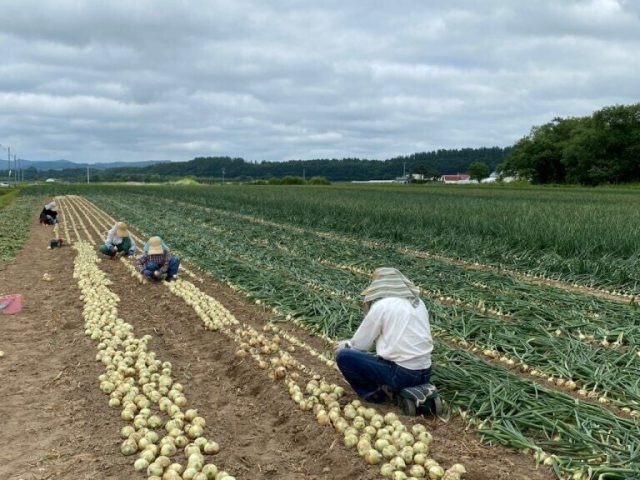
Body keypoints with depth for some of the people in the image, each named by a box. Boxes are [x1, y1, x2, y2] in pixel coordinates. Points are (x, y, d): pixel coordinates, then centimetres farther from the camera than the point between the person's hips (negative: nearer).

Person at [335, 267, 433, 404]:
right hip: (424, 374, 7)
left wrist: (346, 345, 23)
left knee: (344, 356, 1)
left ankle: (374, 393, 0)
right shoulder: (418, 303, 12)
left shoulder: (381, 305, -7)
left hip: (400, 374, -7)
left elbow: (360, 344, 1)